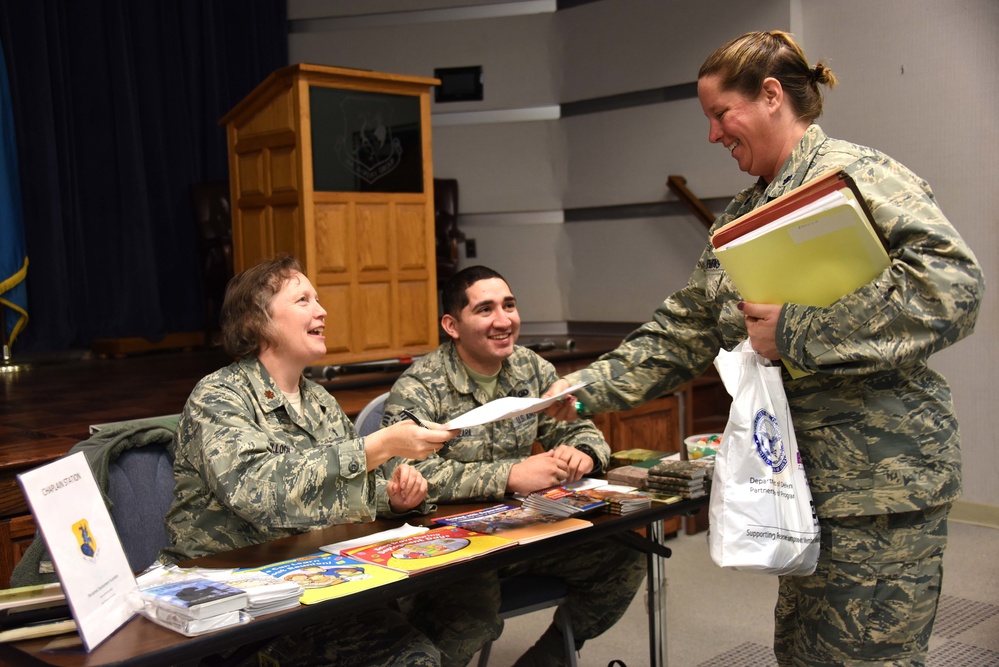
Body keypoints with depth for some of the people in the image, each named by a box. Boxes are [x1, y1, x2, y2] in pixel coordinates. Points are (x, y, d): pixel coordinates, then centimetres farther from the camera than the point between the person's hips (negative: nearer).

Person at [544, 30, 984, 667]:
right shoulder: (742, 214, 16)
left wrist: (799, 330, -24)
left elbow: (953, 282, -23)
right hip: (800, 475, 9)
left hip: (879, 484, -8)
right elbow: (686, 330, 19)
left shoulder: (855, 173, -10)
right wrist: (591, 386, 12)